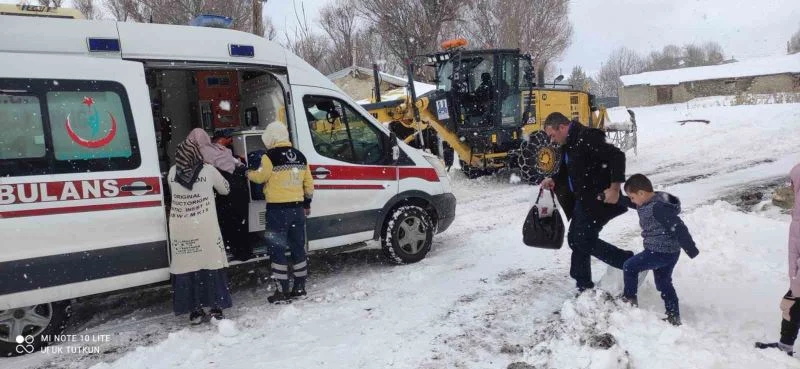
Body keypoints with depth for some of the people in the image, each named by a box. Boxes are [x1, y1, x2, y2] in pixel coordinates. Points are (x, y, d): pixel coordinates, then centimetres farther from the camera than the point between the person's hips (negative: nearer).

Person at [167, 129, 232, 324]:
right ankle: (216, 308, 12)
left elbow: (172, 191, 11)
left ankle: (195, 310, 13)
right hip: (205, 228, -2)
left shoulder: (173, 172, 0)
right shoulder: (208, 170, -7)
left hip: (180, 229, 3)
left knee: (185, 265, 9)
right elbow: (225, 189, 7)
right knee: (211, 265, 8)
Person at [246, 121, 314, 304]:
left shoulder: (271, 156, -11)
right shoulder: (299, 156, 9)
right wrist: (307, 203, 25)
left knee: (277, 250, 1)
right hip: (297, 208, 6)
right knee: (298, 248, 13)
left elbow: (260, 176, -4)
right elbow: (309, 183, 13)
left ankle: (283, 292, 3)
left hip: (277, 210, -6)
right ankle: (299, 288, 20)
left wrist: (248, 173, 17)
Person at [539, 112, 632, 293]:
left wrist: (615, 187, -31)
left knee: (585, 241, -8)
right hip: (583, 200, 10)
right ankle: (584, 285, 25)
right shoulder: (569, 144, 11)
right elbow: (567, 171, 21)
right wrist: (553, 181, 1)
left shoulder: (587, 137, -20)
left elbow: (617, 156, -26)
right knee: (575, 239, 14)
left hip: (597, 199, -10)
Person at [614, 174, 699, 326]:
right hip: (669, 251, 10)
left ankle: (630, 299, 16)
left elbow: (678, 227, -26)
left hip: (661, 252, -10)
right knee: (663, 283, 20)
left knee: (629, 267, 2)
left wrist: (690, 249, -22)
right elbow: (628, 202, 20)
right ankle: (674, 317, 28)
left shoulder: (658, 208, -26)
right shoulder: (648, 202, 4)